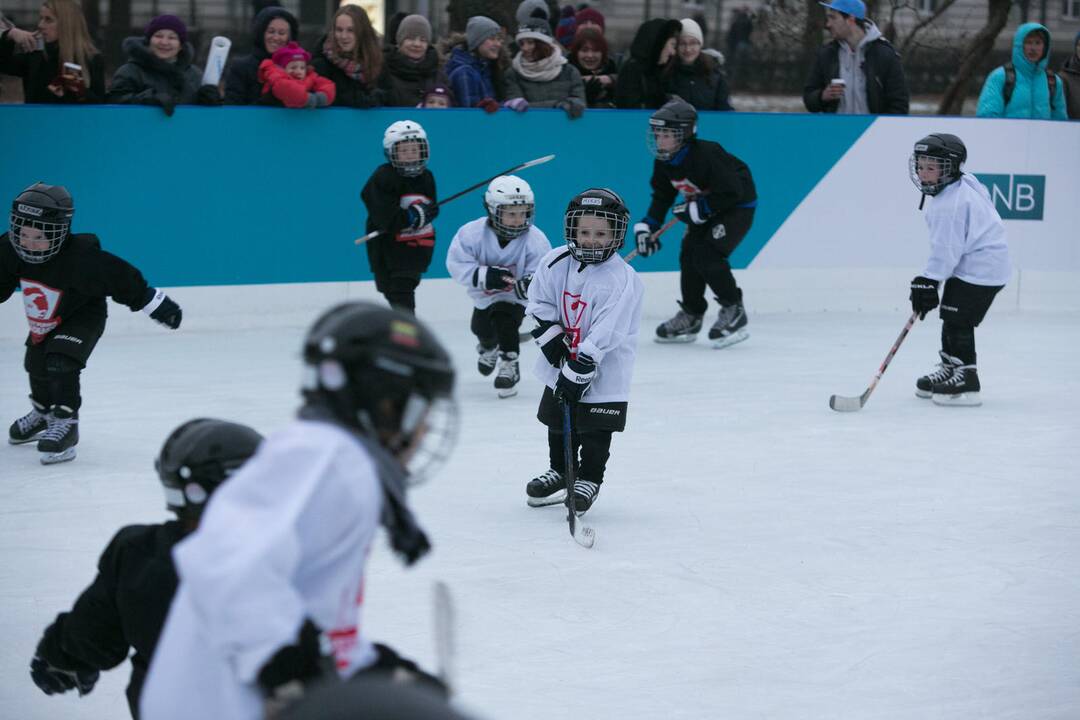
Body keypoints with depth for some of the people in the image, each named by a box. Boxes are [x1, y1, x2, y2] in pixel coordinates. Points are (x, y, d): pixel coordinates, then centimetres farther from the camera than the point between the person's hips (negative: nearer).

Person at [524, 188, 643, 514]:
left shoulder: (622, 281, -23)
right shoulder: (556, 263, -8)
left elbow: (605, 335, -26)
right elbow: (539, 304, 2)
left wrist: (577, 372, -27)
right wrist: (552, 340, -11)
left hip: (604, 370, -5)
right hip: (561, 364, 5)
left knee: (595, 429, 2)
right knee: (558, 422, 18)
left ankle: (588, 480, 20)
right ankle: (559, 471, 38)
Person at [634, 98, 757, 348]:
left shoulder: (706, 155, -32)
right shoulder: (664, 162, -6)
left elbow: (732, 192, -30)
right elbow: (662, 196, 4)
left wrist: (698, 208, -28)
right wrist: (648, 225, -8)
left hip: (737, 207, -8)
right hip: (705, 209, 8)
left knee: (708, 254, -21)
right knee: (689, 255, 1)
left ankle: (733, 310, -7)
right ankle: (691, 315, 15)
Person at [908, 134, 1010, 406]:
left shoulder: (951, 203, -24)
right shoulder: (964, 185, 8)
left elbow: (946, 249, -25)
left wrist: (928, 282, -22)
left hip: (979, 269, -11)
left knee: (957, 320, -8)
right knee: (951, 318, 18)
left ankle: (966, 382, -5)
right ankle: (949, 370, 31)